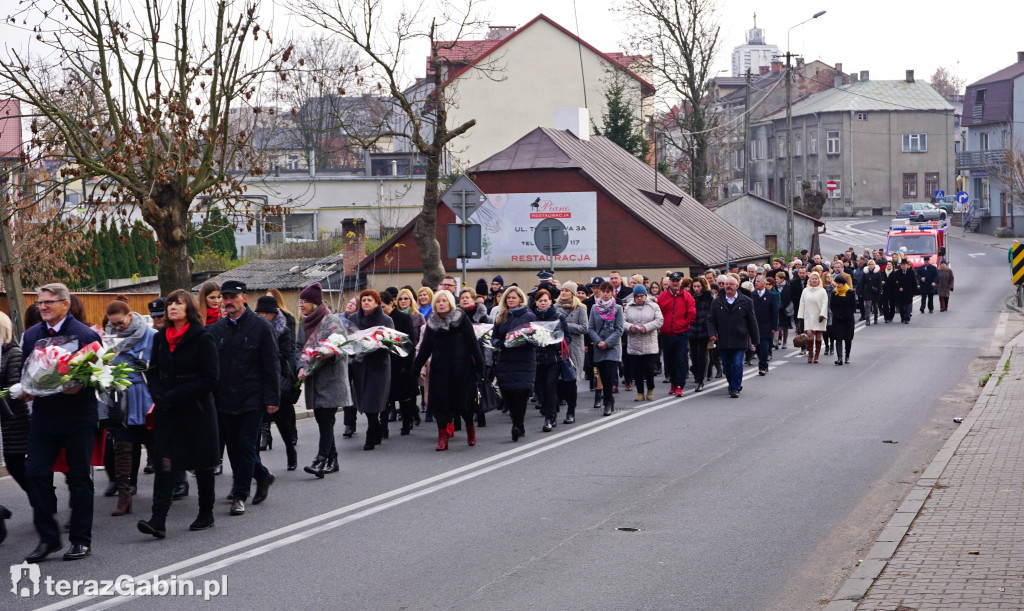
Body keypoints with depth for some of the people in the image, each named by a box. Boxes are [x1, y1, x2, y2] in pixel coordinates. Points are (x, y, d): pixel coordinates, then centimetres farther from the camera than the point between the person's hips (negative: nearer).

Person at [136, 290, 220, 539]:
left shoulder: (203, 338, -9)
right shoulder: (160, 338, 8)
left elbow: (210, 379, -13)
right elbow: (153, 373, 13)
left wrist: (172, 397, -16)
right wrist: (159, 397, -9)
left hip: (197, 411, -4)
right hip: (167, 413, 4)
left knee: (202, 464, 9)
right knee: (164, 462, -8)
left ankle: (206, 514, 25)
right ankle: (158, 520, -14)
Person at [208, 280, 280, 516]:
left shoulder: (261, 327, -4)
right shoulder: (216, 329, 8)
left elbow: (271, 366, -3)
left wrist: (272, 399, -8)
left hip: (252, 399, -5)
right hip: (225, 400, 5)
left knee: (245, 447, -5)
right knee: (234, 448, 9)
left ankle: (240, 496, 2)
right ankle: (262, 476, 30)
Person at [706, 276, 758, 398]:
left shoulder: (746, 301, 3)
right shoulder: (717, 302, 8)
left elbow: (752, 321, 5)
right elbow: (711, 319, 10)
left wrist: (755, 339, 5)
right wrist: (712, 333, -7)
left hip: (739, 340, -3)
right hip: (723, 341, 3)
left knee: (737, 365, -8)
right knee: (726, 366, 9)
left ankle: (736, 388, -2)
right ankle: (732, 384, 28)